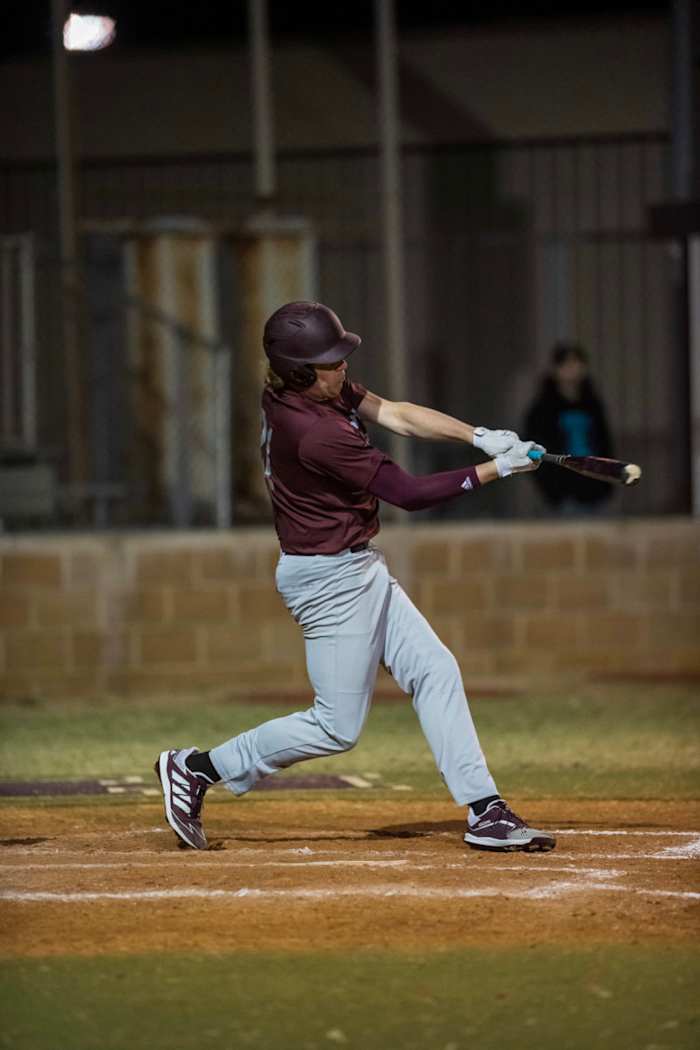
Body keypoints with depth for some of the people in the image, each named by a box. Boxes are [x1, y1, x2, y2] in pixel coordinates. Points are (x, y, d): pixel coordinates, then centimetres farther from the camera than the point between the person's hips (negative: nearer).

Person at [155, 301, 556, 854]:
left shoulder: (324, 389, -2)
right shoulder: (317, 434, -29)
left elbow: (393, 413, 0)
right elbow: (409, 493, -23)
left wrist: (479, 435, -12)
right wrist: (495, 471, -18)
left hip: (358, 566, 10)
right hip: (331, 579, -10)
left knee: (435, 672, 7)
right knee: (338, 727, 0)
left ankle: (486, 811, 8)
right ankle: (197, 769, 8)